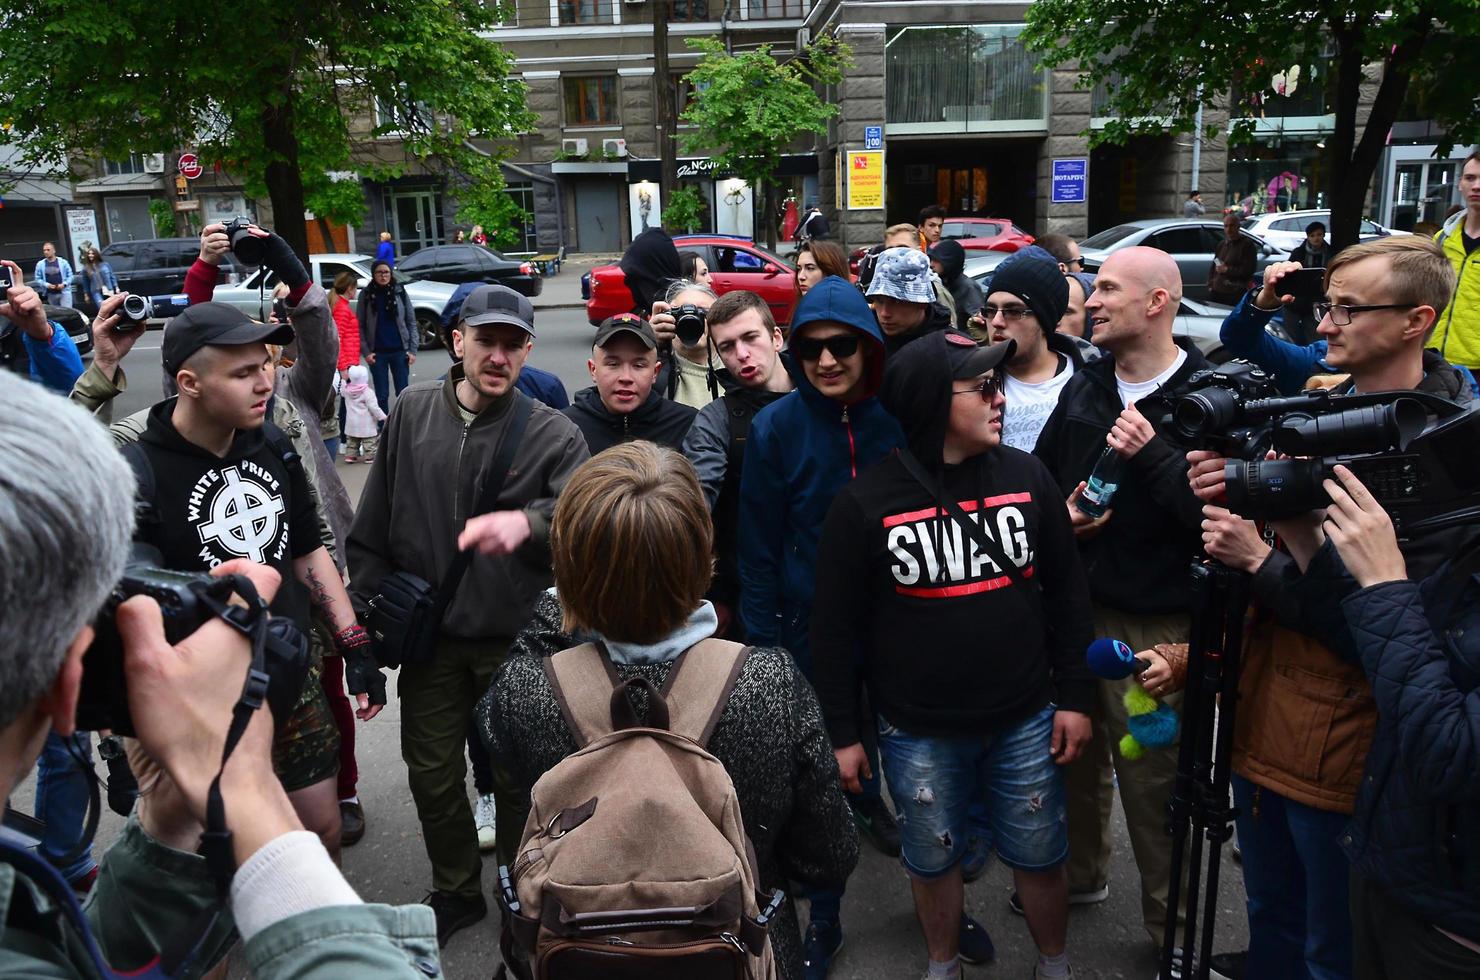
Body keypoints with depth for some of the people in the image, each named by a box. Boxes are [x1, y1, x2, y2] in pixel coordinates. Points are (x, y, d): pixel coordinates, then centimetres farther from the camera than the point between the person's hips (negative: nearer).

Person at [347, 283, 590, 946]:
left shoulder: (552, 434, -9)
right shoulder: (413, 412, 1)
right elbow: (373, 526, 6)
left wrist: (529, 521, -47)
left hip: (516, 642, -3)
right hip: (431, 638, 3)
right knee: (432, 775, 16)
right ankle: (456, 892, 41)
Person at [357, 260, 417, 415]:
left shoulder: (400, 292, 2)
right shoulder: (366, 294, 0)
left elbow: (411, 322, 3)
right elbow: (360, 325, 0)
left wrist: (412, 349, -3)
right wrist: (366, 352, -7)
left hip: (400, 351, 0)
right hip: (377, 353, 0)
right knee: (382, 395, 6)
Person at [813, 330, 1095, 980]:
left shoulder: (1027, 477, -3)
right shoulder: (865, 504, -12)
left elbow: (1066, 593, 5)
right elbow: (836, 628, -5)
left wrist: (1074, 695, 4)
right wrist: (842, 733, -2)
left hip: (1025, 723, 2)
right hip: (918, 735, -2)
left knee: (1040, 857, 17)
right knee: (933, 860, 17)